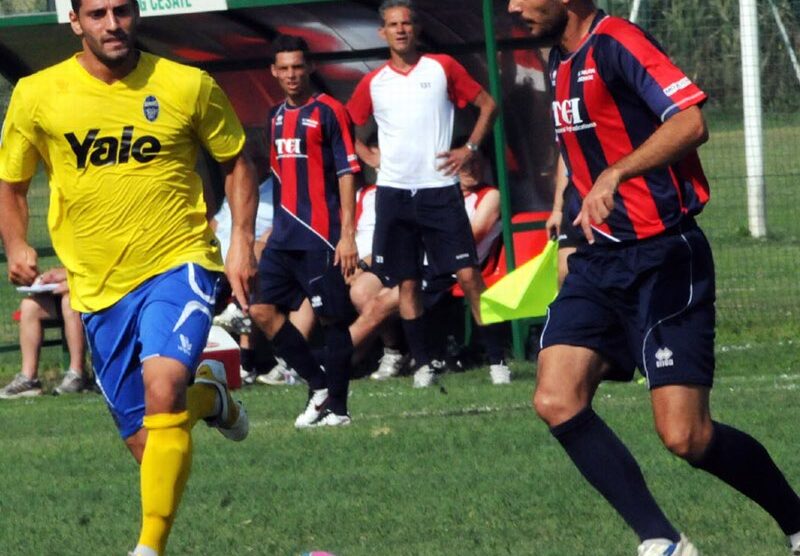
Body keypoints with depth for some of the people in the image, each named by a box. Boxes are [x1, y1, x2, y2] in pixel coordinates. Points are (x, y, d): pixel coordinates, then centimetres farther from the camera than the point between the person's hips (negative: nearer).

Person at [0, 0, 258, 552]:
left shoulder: (188, 86, -4)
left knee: (162, 386, -30)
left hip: (178, 264, -3)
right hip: (98, 286, 3)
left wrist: (241, 238, -2)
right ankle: (209, 395, 41)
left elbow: (236, 161, 11)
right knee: (146, 443, 5)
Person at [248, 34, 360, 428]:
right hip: (285, 238, 7)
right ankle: (319, 386, 11)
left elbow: (347, 172, -10)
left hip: (321, 238, -7)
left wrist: (347, 234, -16)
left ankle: (337, 407, 6)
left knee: (332, 319, -2)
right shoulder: (276, 117, 15)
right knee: (262, 310, 0)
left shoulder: (328, 112, -6)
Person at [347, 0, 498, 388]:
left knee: (468, 274, -8)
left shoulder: (442, 68, 2)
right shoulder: (373, 84, 7)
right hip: (394, 192, 2)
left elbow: (487, 105, 9)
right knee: (407, 282, 3)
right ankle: (422, 364, 9)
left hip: (439, 189, -2)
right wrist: (367, 156, 6)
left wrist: (470, 148, 0)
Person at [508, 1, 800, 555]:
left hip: (663, 259, -8)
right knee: (557, 401, -11)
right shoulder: (562, 60, 13)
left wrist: (615, 175, -35)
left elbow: (691, 122, -27)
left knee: (686, 436, -11)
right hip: (599, 260, 8)